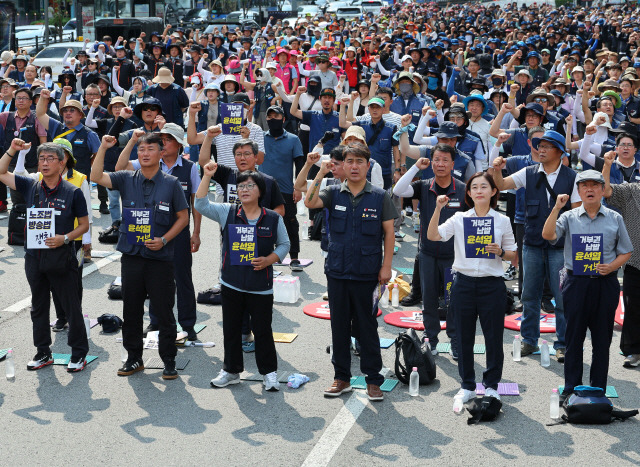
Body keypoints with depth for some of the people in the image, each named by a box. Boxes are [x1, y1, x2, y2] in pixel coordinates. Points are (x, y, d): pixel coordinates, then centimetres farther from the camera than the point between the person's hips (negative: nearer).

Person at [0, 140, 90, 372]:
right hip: (34, 257, 4)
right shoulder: (31, 187, 4)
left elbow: (84, 224, -1)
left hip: (61, 258, -4)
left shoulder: (73, 192, -6)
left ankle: (79, 353, 13)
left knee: (72, 307, 2)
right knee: (38, 307, 13)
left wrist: (65, 238, -16)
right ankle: (43, 353, 25)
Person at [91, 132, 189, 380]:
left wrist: (164, 240, -10)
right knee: (131, 311, 11)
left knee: (164, 312, 2)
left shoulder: (171, 184, -1)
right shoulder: (127, 180, 5)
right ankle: (134, 358, 24)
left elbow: (183, 217, 2)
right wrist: (103, 148, -12)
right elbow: (96, 177, -5)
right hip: (131, 255, 3)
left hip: (160, 257, -3)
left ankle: (169, 361, 14)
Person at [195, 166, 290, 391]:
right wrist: (207, 176, -12)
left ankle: (269, 372, 17)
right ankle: (231, 371, 25)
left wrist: (269, 260, -9)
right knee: (231, 329, 11)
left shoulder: (273, 218, 0)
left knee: (262, 330, 4)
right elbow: (201, 204, -4)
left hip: (261, 286, -2)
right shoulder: (227, 213, 2)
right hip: (231, 284, 2)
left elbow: (284, 244, 8)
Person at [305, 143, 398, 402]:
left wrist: (386, 266, -6)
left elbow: (389, 233, 1)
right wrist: (321, 173, -18)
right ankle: (341, 378, 21)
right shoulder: (334, 193, 4)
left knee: (367, 327, 3)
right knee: (339, 326, 10)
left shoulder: (380, 197, 0)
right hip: (337, 271, 2)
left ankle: (373, 379, 13)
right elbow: (310, 202, -14)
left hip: (367, 273, -2)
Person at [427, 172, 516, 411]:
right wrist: (438, 209, -18)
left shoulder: (502, 221, 5)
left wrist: (500, 252, -12)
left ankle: (491, 385, 20)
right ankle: (467, 386, 21)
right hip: (464, 282, 1)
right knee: (464, 337, 7)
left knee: (494, 336, 3)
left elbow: (513, 254, 9)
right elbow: (433, 236, -9)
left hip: (492, 284, -1)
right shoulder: (459, 218, 4)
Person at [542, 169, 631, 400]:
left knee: (602, 338, 6)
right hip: (576, 283, 0)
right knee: (574, 337, 5)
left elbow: (626, 252, 10)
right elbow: (548, 235, -13)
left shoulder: (614, 219, 7)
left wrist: (612, 266, -9)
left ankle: (598, 388, 16)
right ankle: (571, 387, 15)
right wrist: (556, 208, -19)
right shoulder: (569, 217, 4)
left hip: (605, 284, 1)